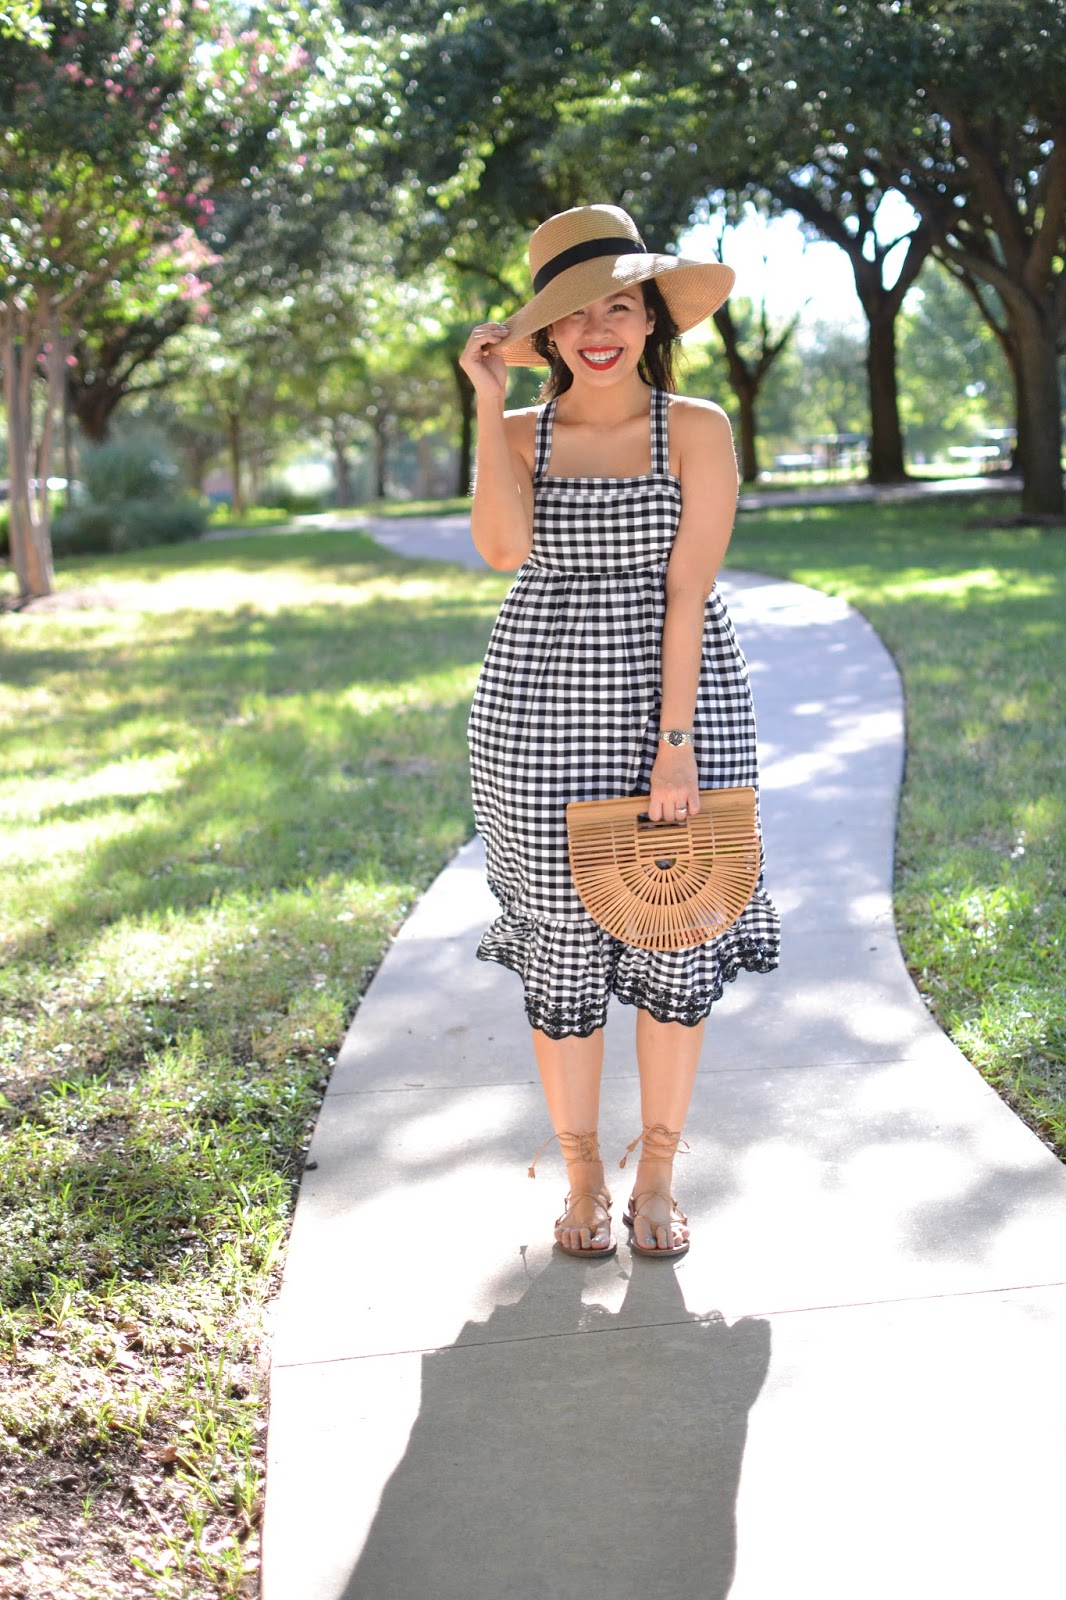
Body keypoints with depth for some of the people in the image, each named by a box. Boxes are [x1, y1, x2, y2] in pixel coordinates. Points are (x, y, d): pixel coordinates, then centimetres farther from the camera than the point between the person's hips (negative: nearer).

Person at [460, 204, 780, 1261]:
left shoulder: (698, 431, -1)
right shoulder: (519, 435, 4)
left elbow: (689, 587, -9)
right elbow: (503, 549, -16)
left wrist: (673, 738, -15)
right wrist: (488, 400, -12)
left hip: (679, 696, -1)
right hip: (540, 708, 1)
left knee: (675, 939, 5)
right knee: (559, 946, 5)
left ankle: (658, 1177, 22)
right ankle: (582, 1177, 22)